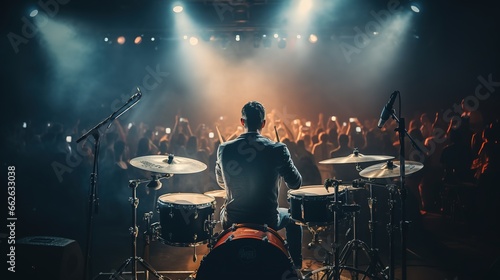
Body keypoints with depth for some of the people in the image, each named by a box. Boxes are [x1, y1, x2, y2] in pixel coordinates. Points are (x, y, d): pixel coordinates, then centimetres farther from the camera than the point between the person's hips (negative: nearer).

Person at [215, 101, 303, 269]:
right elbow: (295, 184, -6)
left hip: (232, 221, 2)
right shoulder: (277, 150, -15)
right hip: (267, 221, -1)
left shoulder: (224, 149, -8)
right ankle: (296, 267, 37)